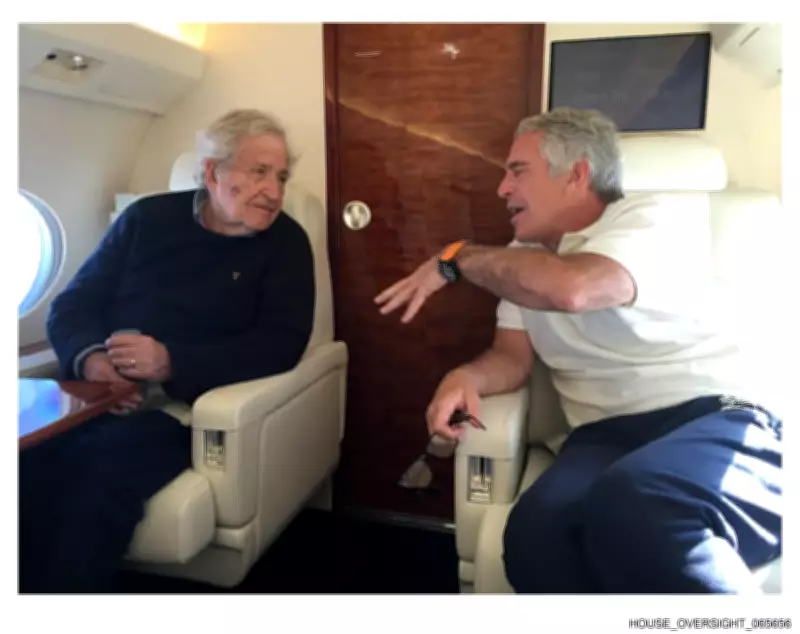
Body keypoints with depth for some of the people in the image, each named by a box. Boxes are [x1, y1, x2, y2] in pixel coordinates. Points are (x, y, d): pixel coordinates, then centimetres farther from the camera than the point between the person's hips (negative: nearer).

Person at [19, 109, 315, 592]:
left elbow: (281, 346, -8)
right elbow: (73, 303, 13)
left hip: (186, 408, -3)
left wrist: (171, 362, -18)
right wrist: (88, 358, -11)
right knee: (25, 455, -25)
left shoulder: (285, 243, 4)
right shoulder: (148, 217, 12)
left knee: (107, 462, -32)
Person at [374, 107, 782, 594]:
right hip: (607, 437, 5)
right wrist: (466, 377, -11)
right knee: (536, 535, -28)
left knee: (628, 508, -37)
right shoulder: (525, 259, 19)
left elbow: (571, 288, -25)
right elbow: (513, 356, 14)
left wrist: (457, 258, -10)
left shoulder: (648, 220, -3)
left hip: (714, 419, -4)